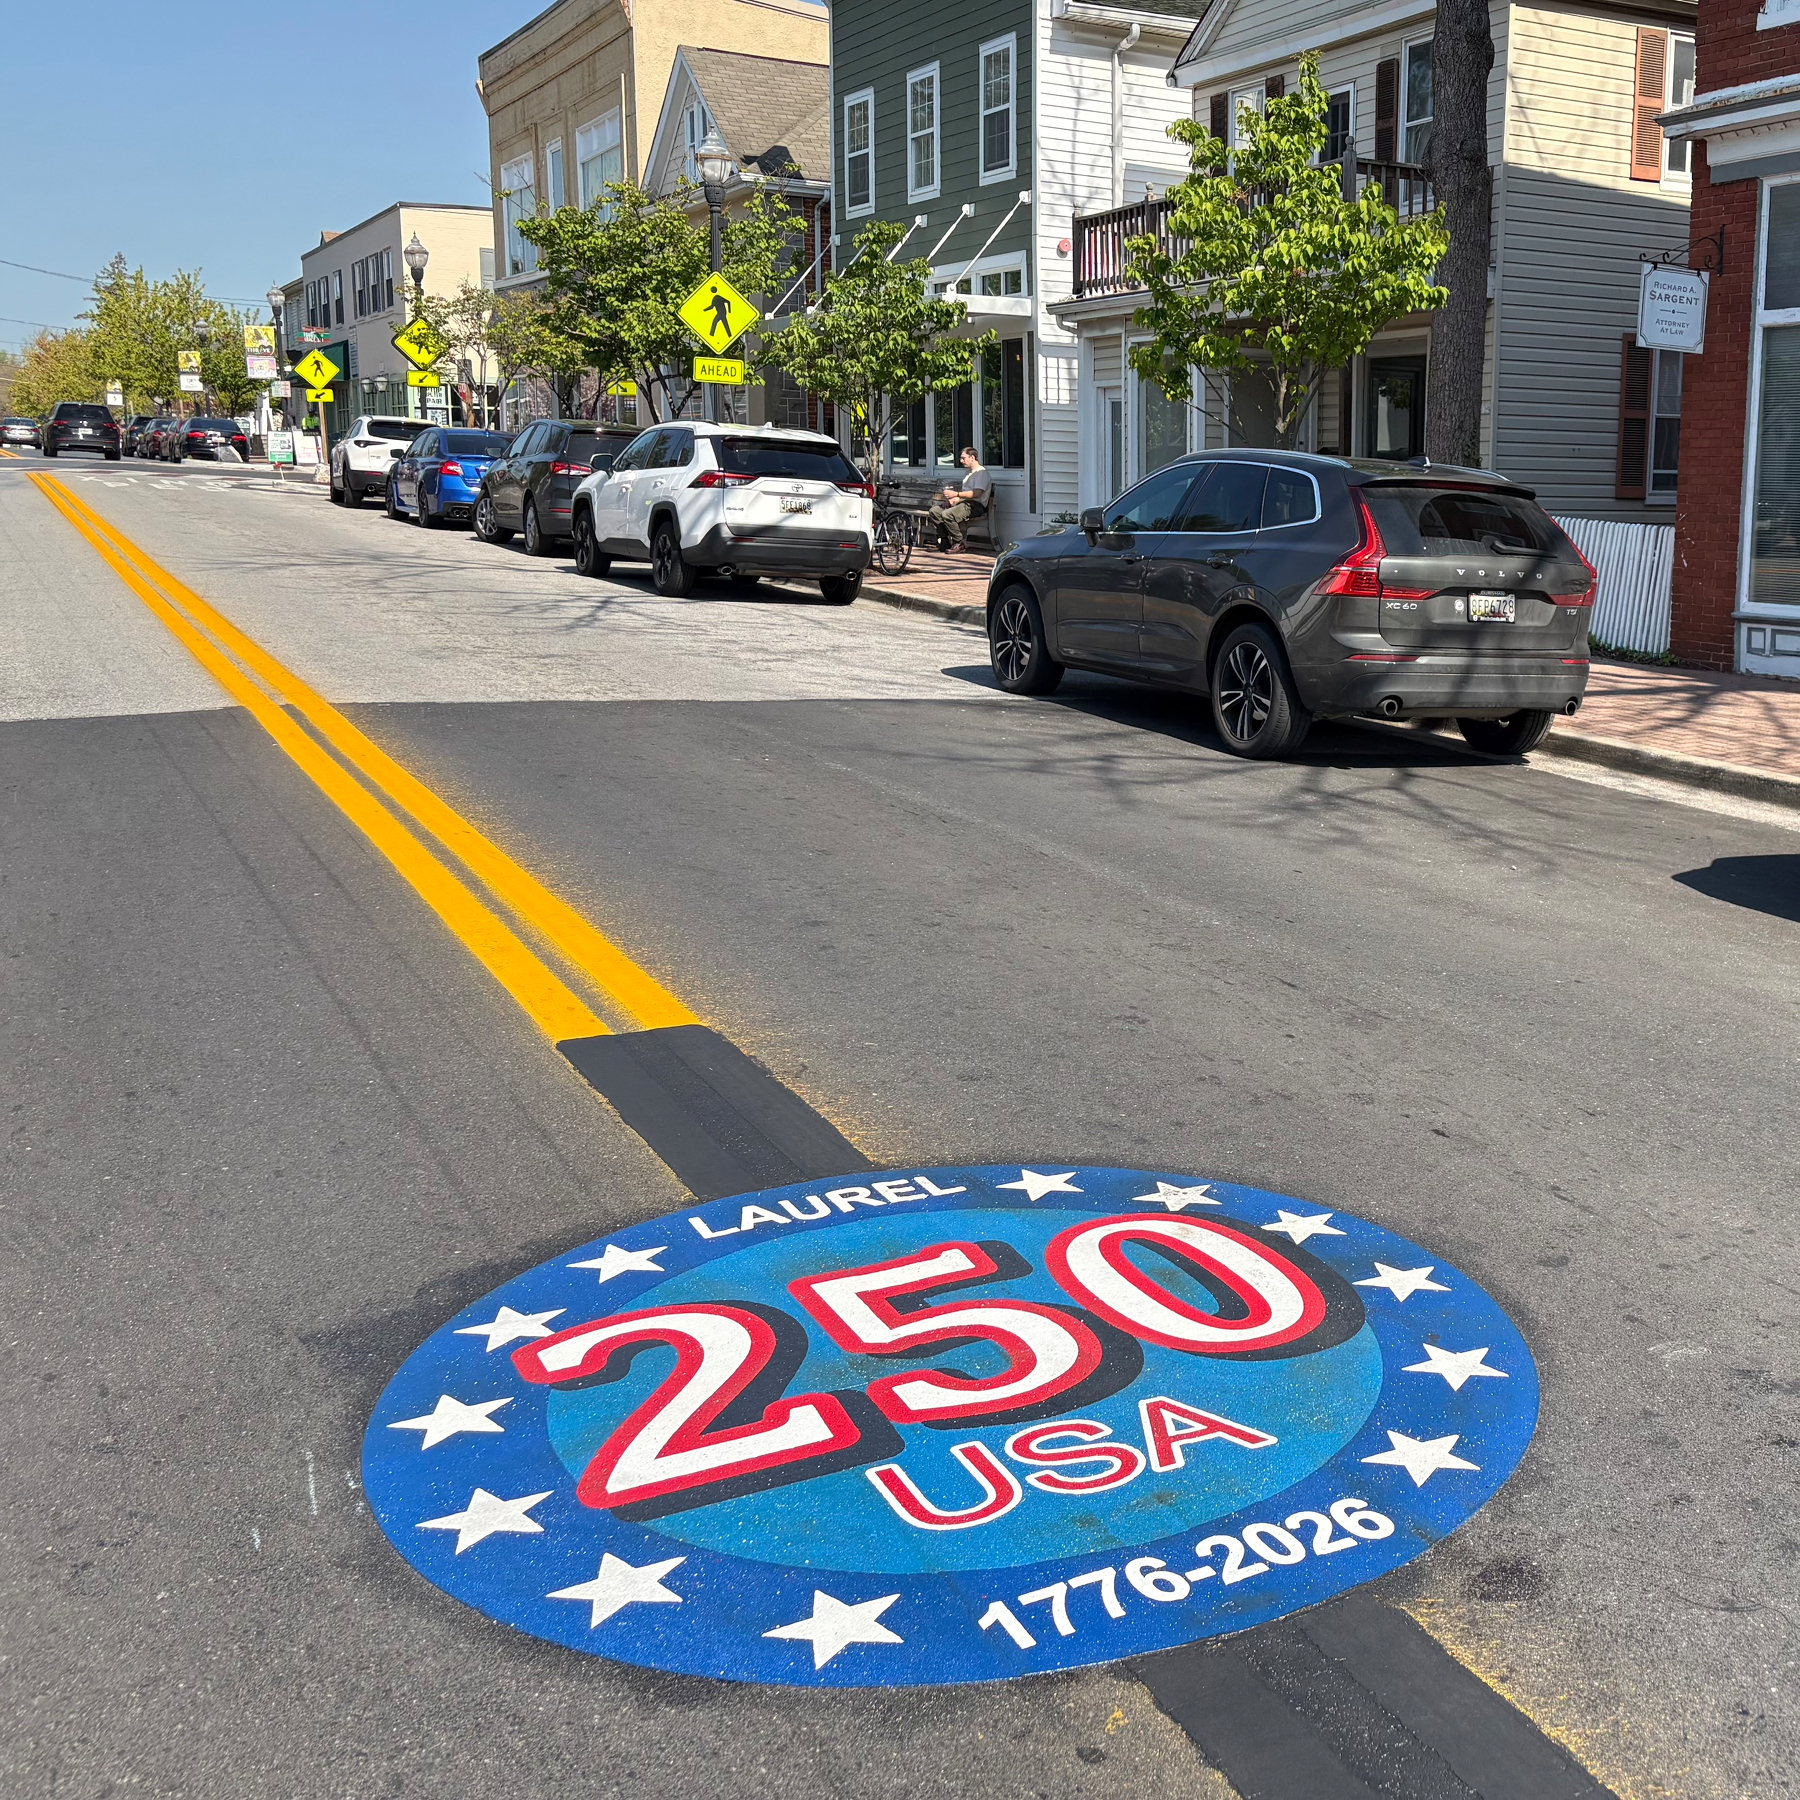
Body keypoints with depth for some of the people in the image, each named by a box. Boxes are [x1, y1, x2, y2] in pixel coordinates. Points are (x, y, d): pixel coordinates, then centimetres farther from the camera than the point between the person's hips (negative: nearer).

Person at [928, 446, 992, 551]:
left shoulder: (982, 473, -9)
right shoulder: (968, 472, 23)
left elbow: (976, 493, -21)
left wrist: (956, 494, -21)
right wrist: (953, 499, 4)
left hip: (976, 506, -10)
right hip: (964, 503, 10)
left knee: (947, 514, -32)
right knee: (934, 511, -2)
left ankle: (958, 544, -20)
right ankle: (944, 541, -1)